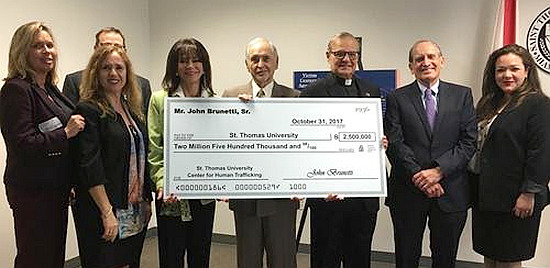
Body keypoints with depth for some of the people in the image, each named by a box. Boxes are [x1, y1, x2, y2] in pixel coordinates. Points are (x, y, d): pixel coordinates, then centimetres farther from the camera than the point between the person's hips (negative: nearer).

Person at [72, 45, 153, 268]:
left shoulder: (132, 109, 11)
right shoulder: (88, 110, -10)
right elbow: (89, 167, -17)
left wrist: (147, 200, 10)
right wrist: (107, 212, -20)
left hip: (136, 212, 7)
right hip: (102, 210, -6)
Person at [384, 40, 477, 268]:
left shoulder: (462, 95, 6)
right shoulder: (397, 98, 2)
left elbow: (469, 142, -2)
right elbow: (394, 144, -6)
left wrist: (439, 170, -14)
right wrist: (419, 176, -15)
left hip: (451, 192, 1)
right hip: (408, 192, -1)